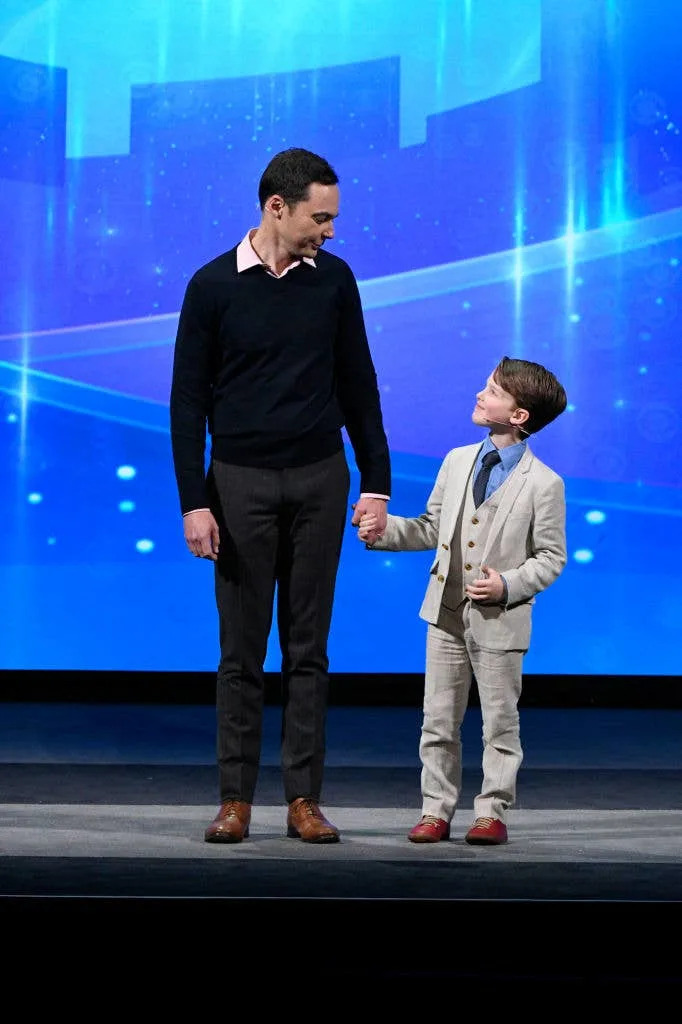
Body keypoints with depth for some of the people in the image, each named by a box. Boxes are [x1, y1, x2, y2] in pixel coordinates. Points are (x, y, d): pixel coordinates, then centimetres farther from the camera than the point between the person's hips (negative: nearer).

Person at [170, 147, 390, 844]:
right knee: (242, 649, 3)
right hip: (240, 481, -2)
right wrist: (193, 502, -8)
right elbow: (188, 401, -2)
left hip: (319, 479, 2)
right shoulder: (213, 286, -4)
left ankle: (303, 800, 9)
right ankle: (235, 800, 10)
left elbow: (358, 386, 9)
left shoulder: (333, 280, 3)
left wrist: (375, 483, 4)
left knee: (308, 647, 5)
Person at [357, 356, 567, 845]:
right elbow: (432, 529, 14)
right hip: (447, 614, 5)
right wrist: (385, 530, 1)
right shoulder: (457, 461, 6)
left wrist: (508, 585, -18)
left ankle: (492, 812, 17)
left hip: (500, 621, -5)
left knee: (500, 723, 6)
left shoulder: (544, 484, -9)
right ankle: (436, 810, 18)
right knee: (439, 721, 9)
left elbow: (551, 557, -6)